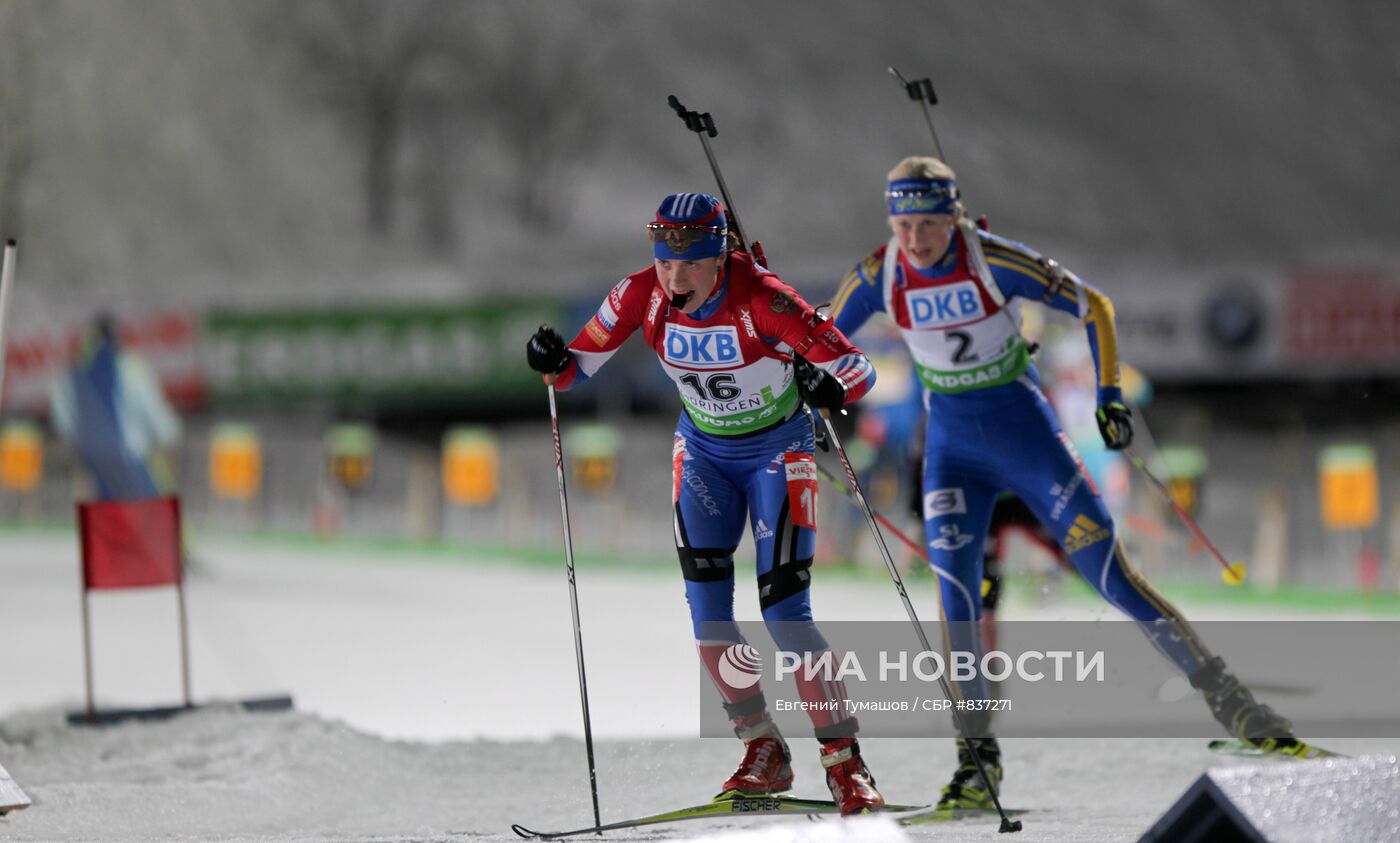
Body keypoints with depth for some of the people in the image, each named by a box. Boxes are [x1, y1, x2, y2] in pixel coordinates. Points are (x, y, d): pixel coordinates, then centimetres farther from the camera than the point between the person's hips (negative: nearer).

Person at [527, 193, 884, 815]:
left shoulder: (761, 299, -29)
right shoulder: (641, 296, -18)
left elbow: (858, 368, -29)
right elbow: (579, 366, -8)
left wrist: (831, 386, -51)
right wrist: (554, 362, -30)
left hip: (777, 452, -4)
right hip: (704, 451, 4)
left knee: (783, 610, -13)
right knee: (706, 606, -10)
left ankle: (846, 762, -2)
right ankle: (764, 754, 5)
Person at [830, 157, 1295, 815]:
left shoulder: (993, 261, -19)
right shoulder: (878, 277, -10)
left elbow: (1092, 306, -10)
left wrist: (1110, 396, -17)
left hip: (1026, 432, -2)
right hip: (952, 446, 2)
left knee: (1110, 574, -6)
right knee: (955, 589, -14)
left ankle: (1231, 703, 3)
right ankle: (978, 758, -6)